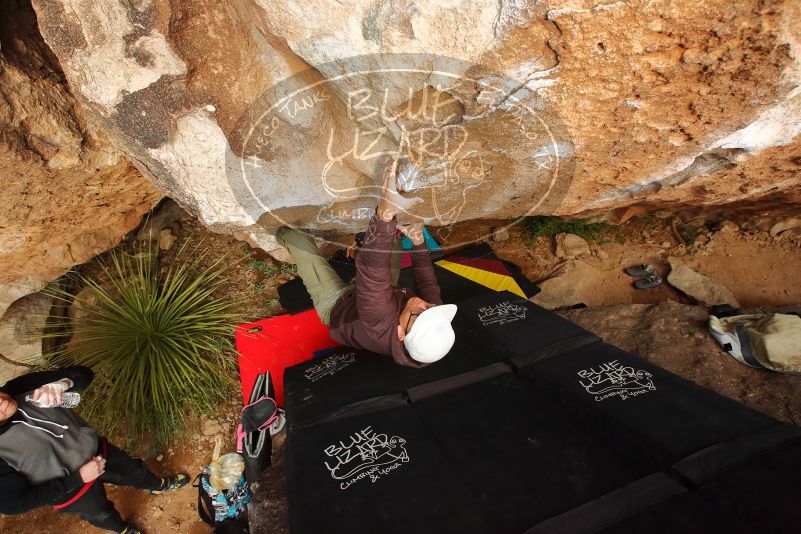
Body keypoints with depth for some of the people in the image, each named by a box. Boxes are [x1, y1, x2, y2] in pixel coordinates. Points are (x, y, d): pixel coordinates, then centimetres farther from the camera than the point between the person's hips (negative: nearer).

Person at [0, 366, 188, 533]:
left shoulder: (22, 388, -23)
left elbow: (83, 373, -16)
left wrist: (61, 384, -38)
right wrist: (79, 477, -20)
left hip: (97, 450, 3)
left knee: (135, 472, 27)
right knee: (102, 514, 27)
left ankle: (158, 485, 61)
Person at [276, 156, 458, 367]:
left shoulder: (380, 323, -52)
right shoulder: (436, 319, -34)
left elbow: (372, 268, -58)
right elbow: (427, 282, -15)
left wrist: (384, 214, -69)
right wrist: (418, 241, -18)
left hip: (335, 305, -4)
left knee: (301, 243, 1)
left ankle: (285, 236, 38)